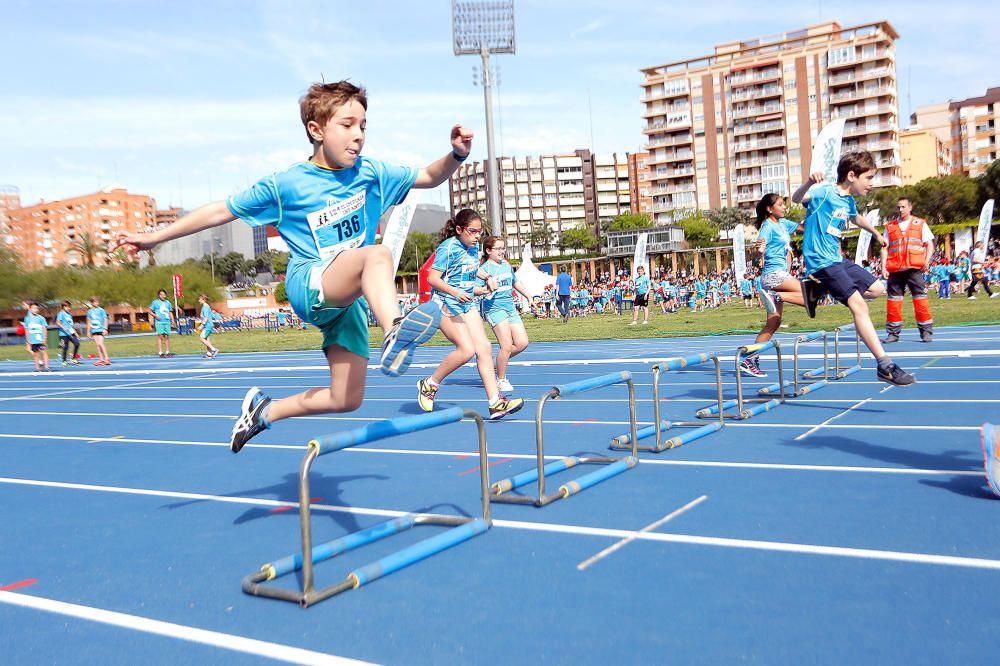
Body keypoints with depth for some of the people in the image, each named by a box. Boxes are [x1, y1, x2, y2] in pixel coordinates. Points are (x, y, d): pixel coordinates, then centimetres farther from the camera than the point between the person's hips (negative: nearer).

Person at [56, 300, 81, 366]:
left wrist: (76, 333, 23)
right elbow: (57, 323, -15)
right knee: (65, 347, -3)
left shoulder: (69, 314, 18)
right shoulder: (61, 314, -4)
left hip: (71, 333, 6)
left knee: (77, 343, -8)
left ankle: (73, 358, 4)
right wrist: (64, 327, -29)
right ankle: (64, 361, 10)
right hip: (64, 334, -6)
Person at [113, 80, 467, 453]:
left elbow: (429, 177, 11)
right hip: (309, 285, -5)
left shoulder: (370, 173, 2)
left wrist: (456, 155, -11)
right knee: (377, 255, -36)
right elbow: (221, 211, 2)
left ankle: (264, 410, 23)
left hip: (349, 299, 5)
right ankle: (395, 334, -64)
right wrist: (154, 238, 6)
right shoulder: (286, 185, -7)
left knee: (346, 400, 1)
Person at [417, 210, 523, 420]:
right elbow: (432, 278, -18)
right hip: (445, 305, -8)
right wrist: (455, 292, -31)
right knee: (467, 349, -21)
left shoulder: (474, 247, 9)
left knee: (484, 348, -5)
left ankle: (495, 402, -6)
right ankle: (429, 385, -1)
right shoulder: (448, 247, -15)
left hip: (468, 304, 8)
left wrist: (487, 277, 12)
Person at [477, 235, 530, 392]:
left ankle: (500, 362, 21)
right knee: (506, 345, -14)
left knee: (522, 343, -1)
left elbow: (515, 283, 30)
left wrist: (528, 296, 33)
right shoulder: (485, 268, -8)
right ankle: (501, 380, 3)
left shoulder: (506, 265, 14)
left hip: (510, 307, 8)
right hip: (494, 308, -7)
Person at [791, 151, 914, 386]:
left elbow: (857, 218, 37)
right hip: (821, 261, -10)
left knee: (876, 289, 16)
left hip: (837, 260, 10)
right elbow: (797, 199, -32)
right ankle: (885, 366, -21)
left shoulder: (848, 201, 13)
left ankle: (820, 291, 17)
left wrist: (876, 233, 53)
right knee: (858, 304, -19)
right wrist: (808, 182, -53)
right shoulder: (825, 193, -13)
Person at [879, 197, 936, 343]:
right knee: (893, 299, 1)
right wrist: (883, 267, 0)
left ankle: (926, 331, 3)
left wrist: (927, 260, -10)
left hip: (915, 268, -2)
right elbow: (884, 248, 12)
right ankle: (893, 332, 8)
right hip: (895, 269, 2)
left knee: (920, 297, -4)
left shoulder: (920, 224, 11)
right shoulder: (890, 226, 15)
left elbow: (929, 244, 8)